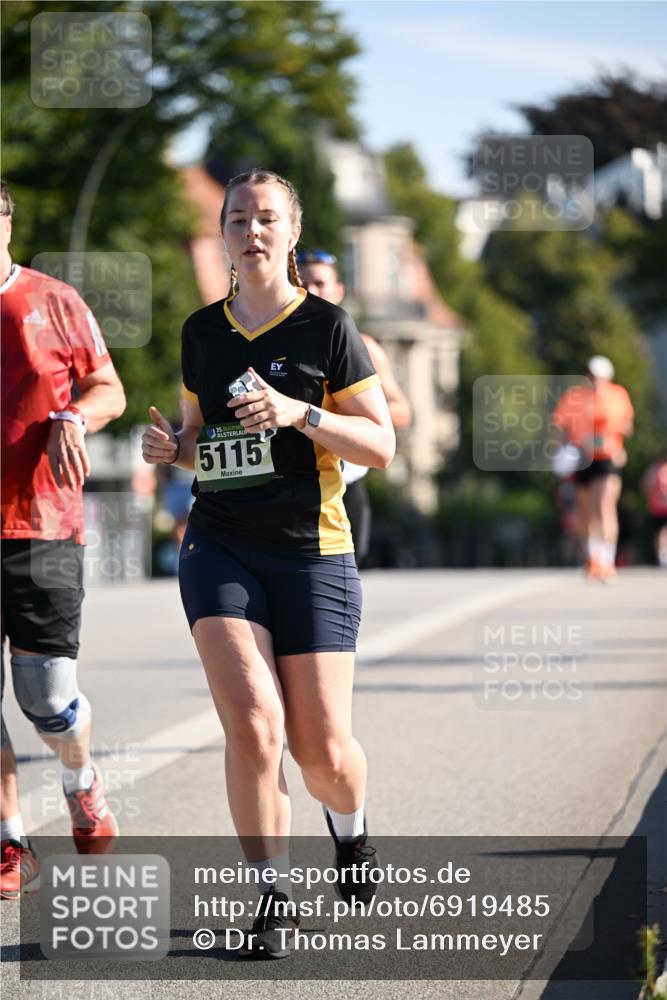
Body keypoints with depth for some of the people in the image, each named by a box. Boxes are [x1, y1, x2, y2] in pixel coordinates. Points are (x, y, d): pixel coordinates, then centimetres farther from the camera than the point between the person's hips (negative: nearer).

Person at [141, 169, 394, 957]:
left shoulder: (327, 327, -3)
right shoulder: (201, 332, 9)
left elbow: (381, 446, -4)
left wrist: (299, 415, -19)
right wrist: (172, 446, -1)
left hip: (311, 552, -2)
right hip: (219, 548, 2)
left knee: (323, 751, -1)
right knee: (253, 724, -17)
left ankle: (349, 830, 35)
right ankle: (272, 896, -3)